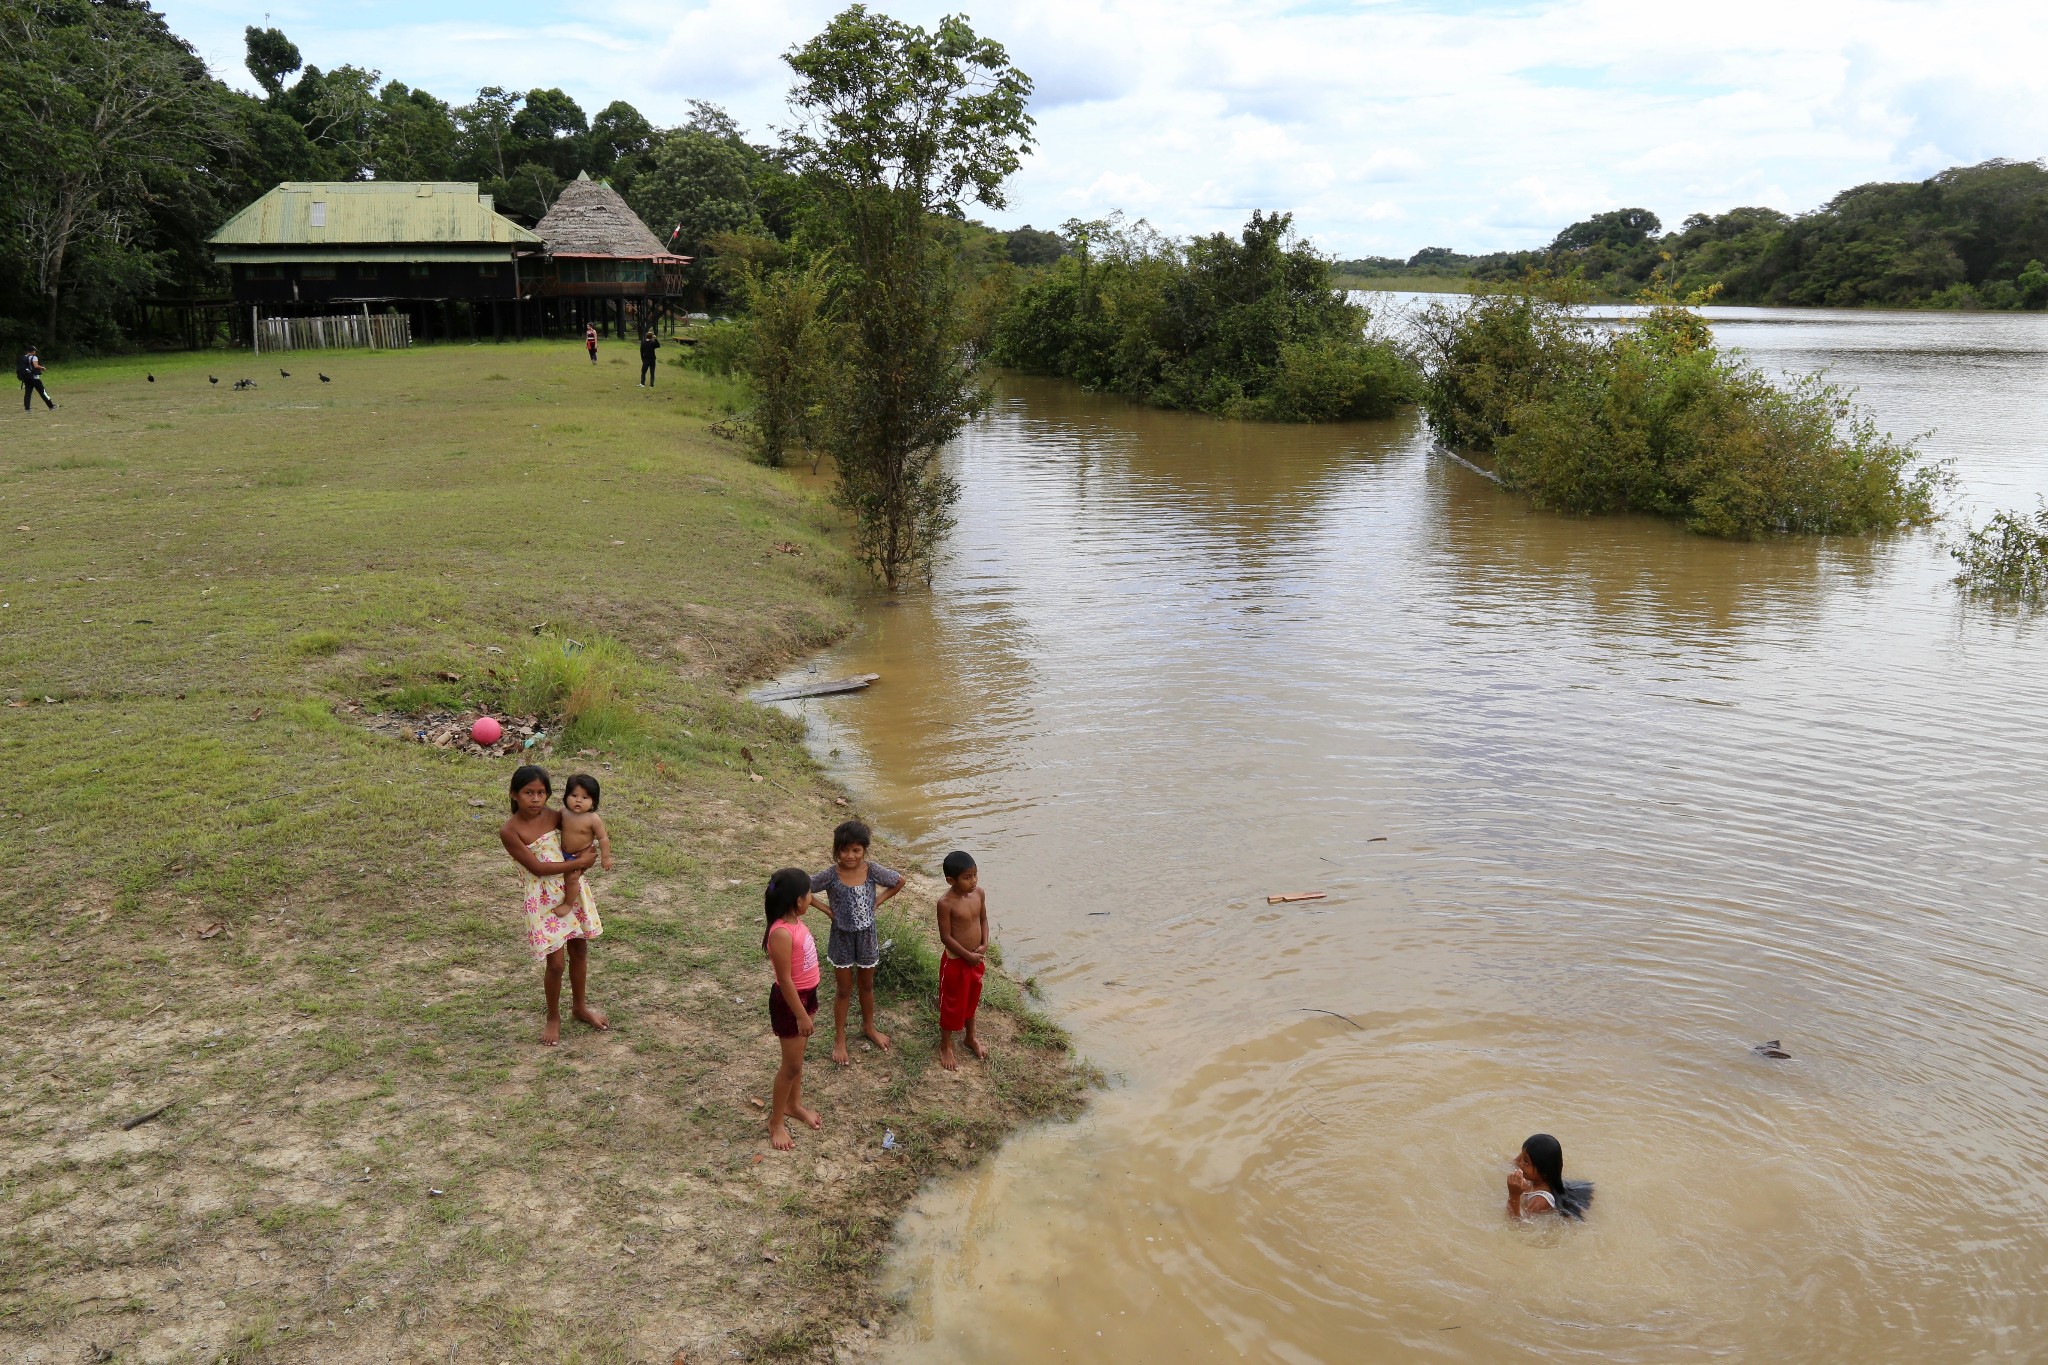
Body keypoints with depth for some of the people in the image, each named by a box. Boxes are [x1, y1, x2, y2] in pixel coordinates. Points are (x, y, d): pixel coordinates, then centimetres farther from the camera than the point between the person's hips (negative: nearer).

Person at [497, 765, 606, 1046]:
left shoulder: (554, 816, -3)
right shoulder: (510, 832, -18)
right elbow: (537, 867, -20)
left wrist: (589, 852, -12)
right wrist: (579, 863, -19)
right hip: (544, 899, -5)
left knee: (579, 951, 16)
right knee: (556, 962, -2)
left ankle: (580, 1007, 37)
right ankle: (553, 1018, 22)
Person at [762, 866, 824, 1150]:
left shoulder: (794, 921, -3)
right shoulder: (782, 933, -32)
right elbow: (785, 980, -26)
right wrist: (802, 1016, -20)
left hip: (806, 994, 9)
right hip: (790, 1001, -9)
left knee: (798, 1056, 25)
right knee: (792, 1065, 6)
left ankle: (794, 1105, 44)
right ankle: (776, 1122, 23)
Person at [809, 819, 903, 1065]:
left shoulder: (873, 870, -15)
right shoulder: (831, 875, -20)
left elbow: (899, 881, 1)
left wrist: (876, 901, -5)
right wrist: (828, 909, -12)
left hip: (867, 936, 2)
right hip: (842, 937, -2)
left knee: (867, 985, 21)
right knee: (844, 990, 12)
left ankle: (868, 1027, 44)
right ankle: (839, 1038, 29)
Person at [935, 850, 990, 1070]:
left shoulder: (979, 893, -8)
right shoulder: (946, 903, -26)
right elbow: (946, 937, -21)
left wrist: (984, 945, -7)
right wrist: (968, 955, -17)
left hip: (976, 959, 6)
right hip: (955, 961, -6)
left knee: (972, 1000, 24)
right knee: (952, 1005, 11)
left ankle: (970, 1038, 46)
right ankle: (946, 1046, 31)